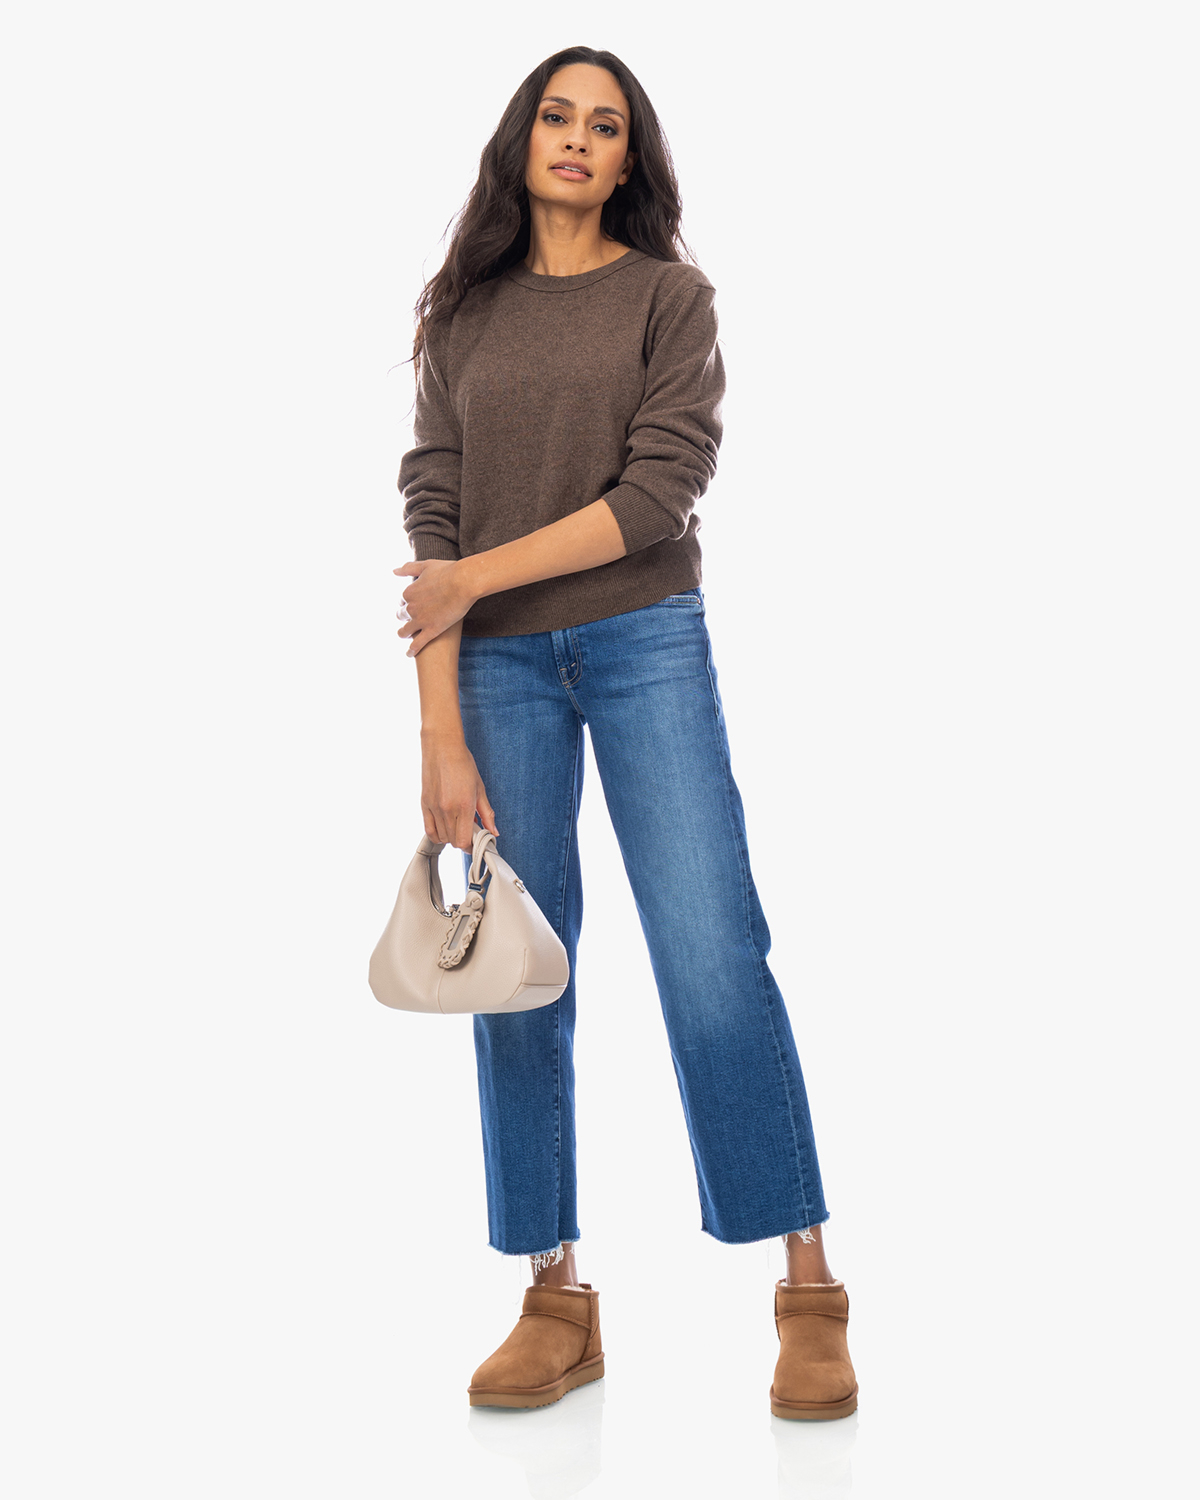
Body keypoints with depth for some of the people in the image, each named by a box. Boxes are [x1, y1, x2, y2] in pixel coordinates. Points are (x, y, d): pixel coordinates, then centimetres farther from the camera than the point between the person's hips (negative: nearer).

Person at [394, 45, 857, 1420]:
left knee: (714, 962, -7)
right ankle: (555, 1300, 11)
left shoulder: (668, 296, 4)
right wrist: (440, 738, -6)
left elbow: (659, 489, -9)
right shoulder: (463, 314, 10)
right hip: (497, 668, 3)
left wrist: (479, 576, -10)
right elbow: (432, 520, 2)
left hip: (647, 647, -2)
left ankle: (807, 1287, 1)